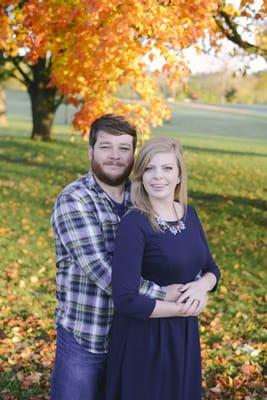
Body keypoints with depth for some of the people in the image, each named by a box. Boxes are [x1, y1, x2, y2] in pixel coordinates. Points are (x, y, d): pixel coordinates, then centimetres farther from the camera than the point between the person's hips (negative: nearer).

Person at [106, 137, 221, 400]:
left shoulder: (189, 213, 1)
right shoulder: (134, 224, -19)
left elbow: (211, 268, 11)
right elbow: (125, 300, -25)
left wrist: (203, 285, -12)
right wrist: (184, 309, -17)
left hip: (184, 333, 7)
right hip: (143, 338, -6)